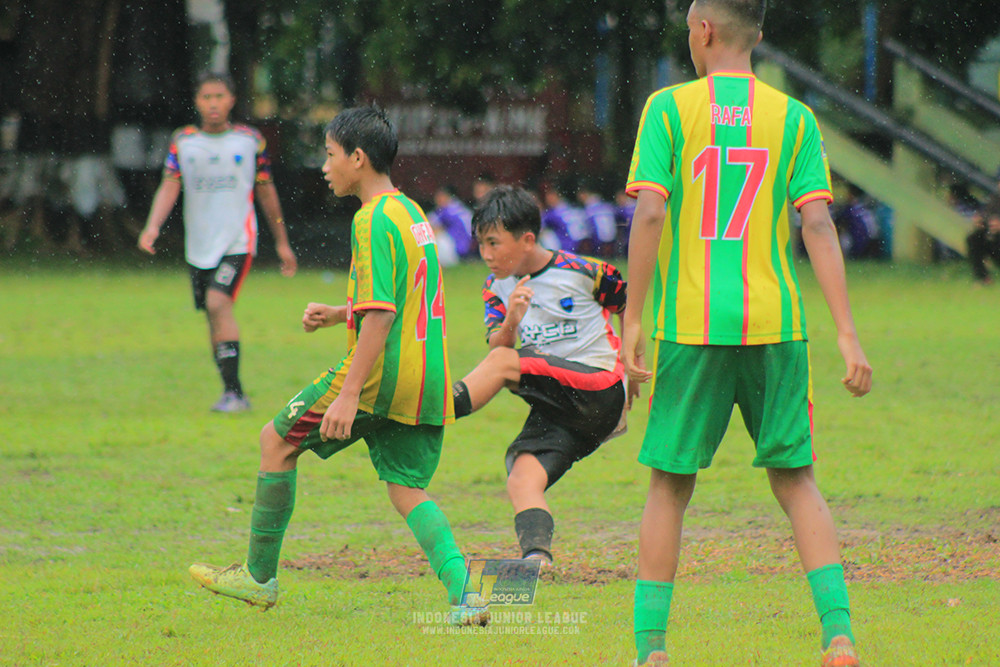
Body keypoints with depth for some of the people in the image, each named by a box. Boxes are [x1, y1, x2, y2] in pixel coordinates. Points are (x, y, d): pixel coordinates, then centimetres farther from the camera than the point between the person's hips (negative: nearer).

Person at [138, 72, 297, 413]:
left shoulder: (250, 140, 2)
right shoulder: (183, 141, 5)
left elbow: (266, 192, 11)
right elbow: (169, 187, -2)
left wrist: (282, 242, 16)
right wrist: (152, 226, -20)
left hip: (237, 240, -4)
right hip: (199, 244, 4)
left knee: (218, 302, -21)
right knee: (213, 318, 6)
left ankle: (233, 391, -21)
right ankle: (233, 394, 17)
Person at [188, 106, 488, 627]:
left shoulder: (374, 220, -13)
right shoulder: (412, 213, 16)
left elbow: (380, 315, -21)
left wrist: (349, 394, -23)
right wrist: (340, 314, 21)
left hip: (380, 374, -8)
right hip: (426, 381, 8)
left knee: (277, 441, 7)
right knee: (407, 489, 7)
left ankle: (259, 576, 14)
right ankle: (463, 593, -13)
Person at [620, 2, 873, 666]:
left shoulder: (669, 109, 0)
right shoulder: (793, 118, 5)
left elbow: (649, 215, -9)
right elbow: (819, 226, -3)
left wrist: (632, 322, -6)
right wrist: (849, 336, -4)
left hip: (689, 325, -2)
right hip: (774, 324, 2)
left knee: (670, 486, 8)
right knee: (796, 480, 10)